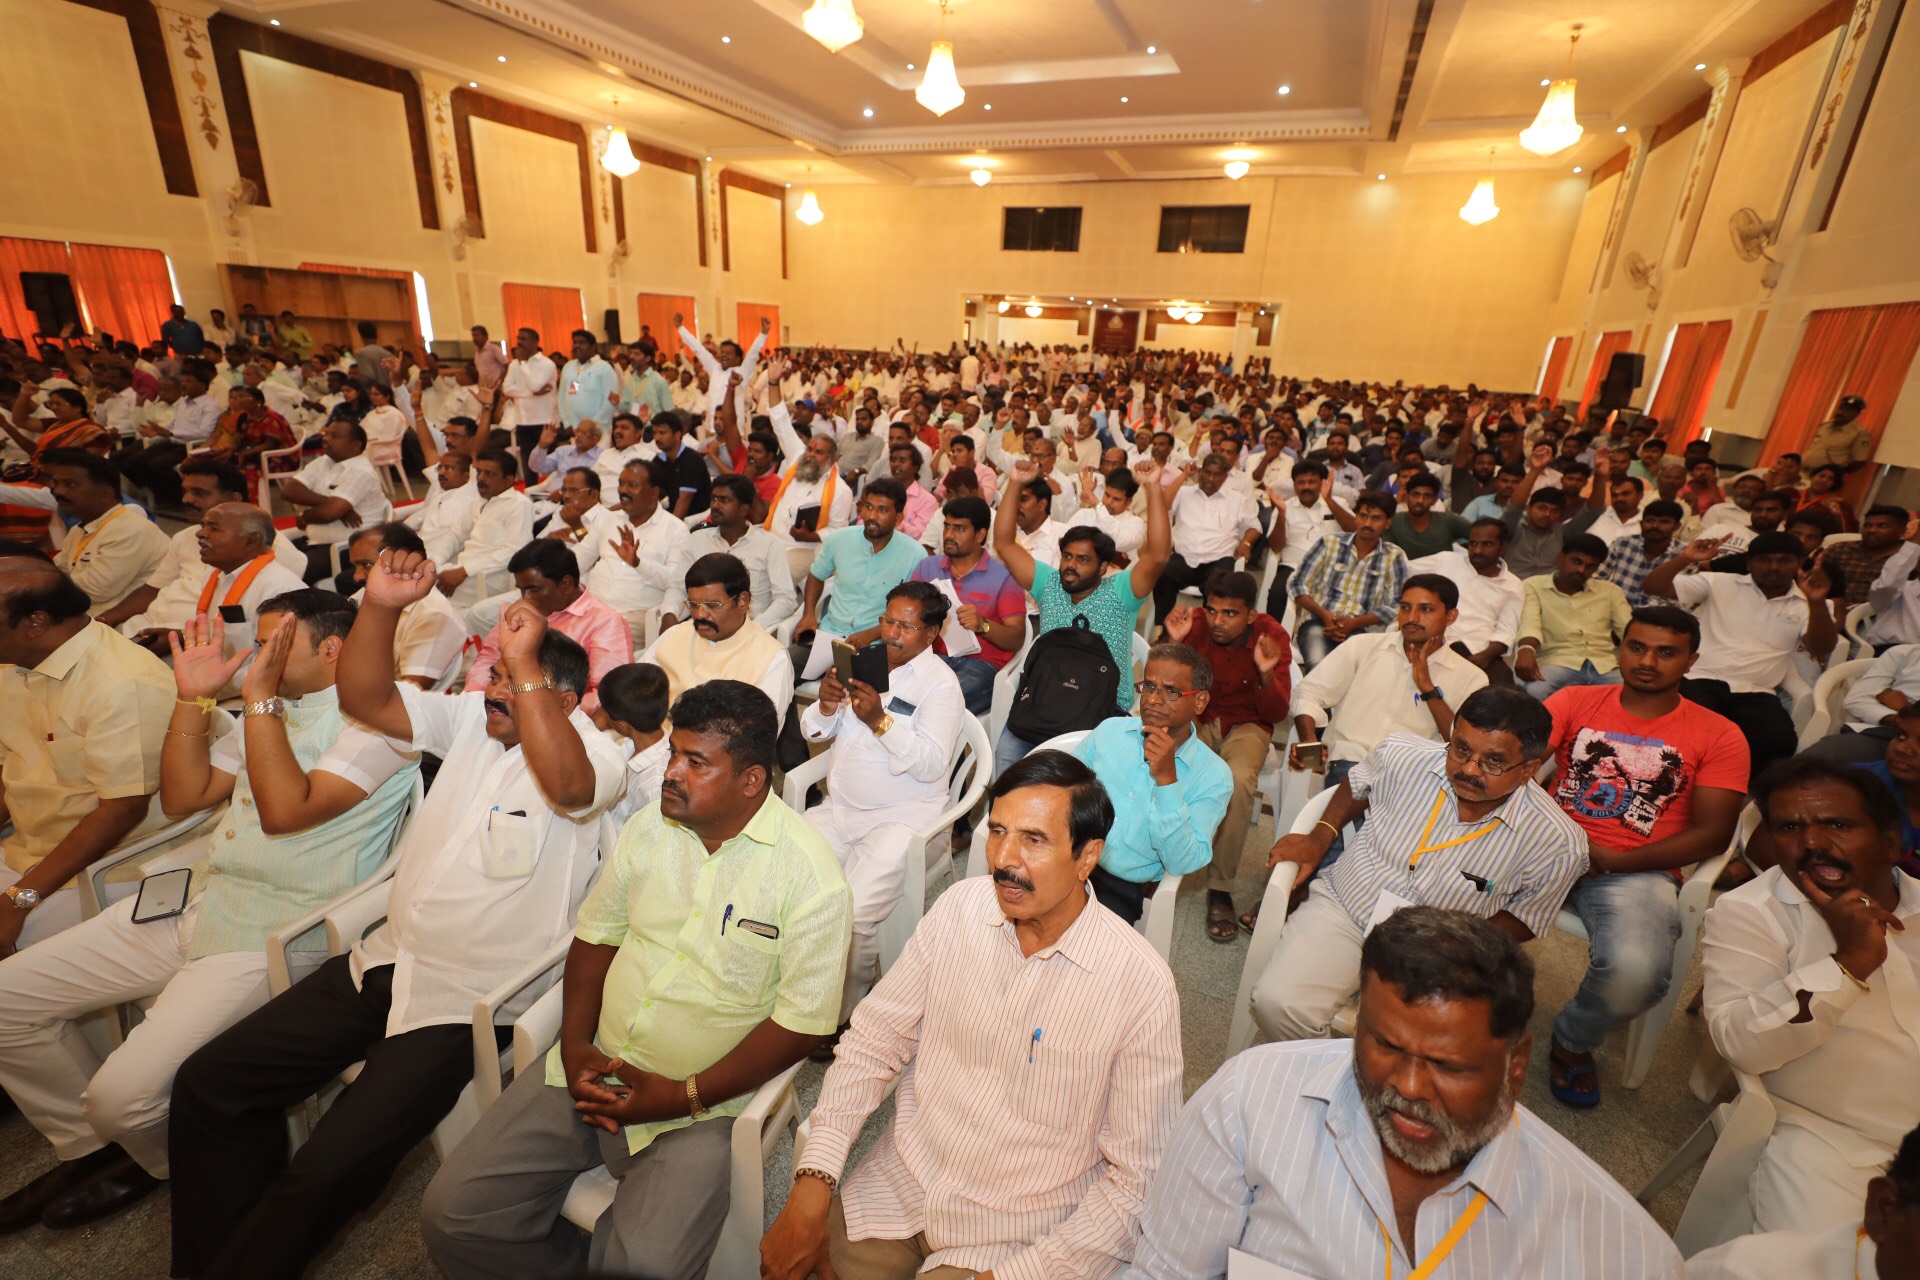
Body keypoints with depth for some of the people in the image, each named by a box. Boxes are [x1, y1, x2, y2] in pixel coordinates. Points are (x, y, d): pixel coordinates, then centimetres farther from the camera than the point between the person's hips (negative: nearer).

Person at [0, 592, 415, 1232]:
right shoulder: (275, 711, 14)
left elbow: (284, 810, -24)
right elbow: (182, 796, 15)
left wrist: (260, 695, -20)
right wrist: (193, 697, 6)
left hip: (271, 936, -9)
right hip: (195, 901, 9)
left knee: (124, 1093, -18)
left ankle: (168, 1161, 20)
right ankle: (89, 1146, 29)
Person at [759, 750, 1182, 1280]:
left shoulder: (1141, 986, -20)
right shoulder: (960, 907, -10)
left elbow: (1135, 1176, -11)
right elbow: (872, 1043, -4)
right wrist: (812, 1185, -13)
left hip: (1015, 1231, -2)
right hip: (899, 1183, 3)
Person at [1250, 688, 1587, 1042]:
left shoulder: (1557, 845, -15)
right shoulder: (1401, 756, -12)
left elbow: (1524, 920, 1)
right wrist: (1319, 839, 1)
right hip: (1342, 907, 1)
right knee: (1277, 1003, -22)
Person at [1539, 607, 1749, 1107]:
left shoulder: (1719, 737, 6)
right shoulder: (1576, 701, 9)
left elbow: (1712, 833, 0)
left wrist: (1614, 860, -12)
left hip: (1637, 871, -1)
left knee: (1636, 972, -31)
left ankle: (1573, 1041, 6)